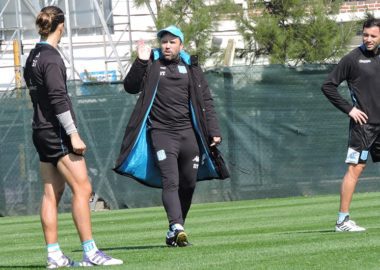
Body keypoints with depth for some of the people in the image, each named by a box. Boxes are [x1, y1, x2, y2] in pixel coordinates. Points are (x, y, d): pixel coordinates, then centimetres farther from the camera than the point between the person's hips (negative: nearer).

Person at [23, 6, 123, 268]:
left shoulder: (33, 56, 13)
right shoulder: (51, 58, -14)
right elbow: (58, 99, -19)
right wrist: (74, 135, -19)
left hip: (41, 131, 9)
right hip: (57, 133, -9)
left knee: (52, 193, 7)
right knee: (82, 188, -9)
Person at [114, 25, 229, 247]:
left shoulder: (191, 67, 11)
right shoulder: (151, 65, 6)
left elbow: (206, 101, 10)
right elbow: (131, 87, -3)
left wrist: (214, 131, 2)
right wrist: (141, 62, -14)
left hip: (188, 133, 3)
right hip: (161, 132, -3)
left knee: (188, 184, 5)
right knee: (170, 182, -17)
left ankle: (175, 232, 17)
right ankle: (176, 228, -30)